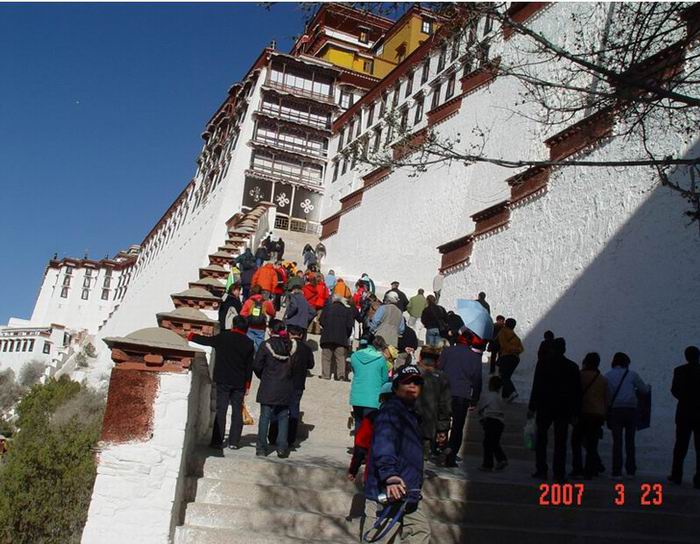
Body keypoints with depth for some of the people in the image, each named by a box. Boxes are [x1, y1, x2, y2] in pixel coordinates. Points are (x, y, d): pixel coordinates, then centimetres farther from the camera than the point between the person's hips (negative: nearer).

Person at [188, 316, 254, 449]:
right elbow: (249, 366, 3)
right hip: (239, 383, 1)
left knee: (220, 410, 3)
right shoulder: (248, 343, 1)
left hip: (223, 381, -1)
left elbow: (205, 340, 6)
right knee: (237, 411, 7)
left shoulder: (223, 337, -4)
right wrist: (247, 385, 10)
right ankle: (234, 442, 5)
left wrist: (191, 336, 22)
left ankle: (217, 441, 1)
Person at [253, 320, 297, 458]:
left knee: (264, 417, 5)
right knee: (283, 417, 10)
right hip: (286, 388, 2)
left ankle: (261, 448, 6)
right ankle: (282, 448, 8)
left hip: (268, 388, -2)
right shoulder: (292, 345, -1)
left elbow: (257, 366, -7)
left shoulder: (266, 345, -10)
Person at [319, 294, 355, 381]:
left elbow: (322, 322, 1)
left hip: (327, 338, 0)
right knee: (340, 357, 2)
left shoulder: (327, 309, 6)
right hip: (341, 339, 0)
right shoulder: (348, 310, 6)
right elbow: (350, 325, 0)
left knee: (326, 357, 6)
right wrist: (346, 336, 12)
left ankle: (325, 375, 1)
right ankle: (341, 375, -8)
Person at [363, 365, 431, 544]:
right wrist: (390, 475, -43)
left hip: (406, 496, 11)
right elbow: (383, 445, -30)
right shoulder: (391, 410, -14)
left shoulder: (410, 413, 18)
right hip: (388, 495, -10)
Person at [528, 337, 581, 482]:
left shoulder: (543, 364, -4)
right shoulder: (572, 367, 3)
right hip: (564, 410, 2)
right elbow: (577, 391, 4)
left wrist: (532, 407, -3)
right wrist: (575, 413, 9)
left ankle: (541, 470, 5)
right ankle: (559, 473, 3)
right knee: (560, 442, 5)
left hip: (545, 408, -2)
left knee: (541, 439, 10)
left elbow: (536, 387, -7)